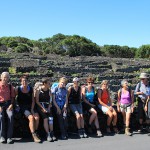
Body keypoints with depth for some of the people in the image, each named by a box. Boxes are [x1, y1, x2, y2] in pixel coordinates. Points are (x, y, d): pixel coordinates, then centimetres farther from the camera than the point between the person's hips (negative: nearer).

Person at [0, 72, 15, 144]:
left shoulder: (10, 87, 9)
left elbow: (13, 97, 13)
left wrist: (11, 105, -3)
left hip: (8, 104, 1)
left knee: (11, 116, -25)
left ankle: (9, 137, -22)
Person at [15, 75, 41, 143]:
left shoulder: (31, 89, 4)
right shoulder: (18, 89, -3)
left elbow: (33, 100, 6)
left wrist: (32, 109, -5)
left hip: (31, 107, 3)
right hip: (23, 107, -3)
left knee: (37, 117, -22)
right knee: (31, 117, -27)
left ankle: (35, 132, -4)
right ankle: (34, 135, -23)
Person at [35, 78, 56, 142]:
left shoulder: (49, 90, 9)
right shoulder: (38, 90, -4)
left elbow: (50, 100, 10)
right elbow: (37, 101, -5)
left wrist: (49, 107, -5)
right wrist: (42, 108, -13)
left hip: (47, 106, 4)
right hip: (40, 106, -4)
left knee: (50, 118, -18)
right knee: (45, 118, -22)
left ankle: (52, 134, -12)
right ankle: (48, 135, -18)